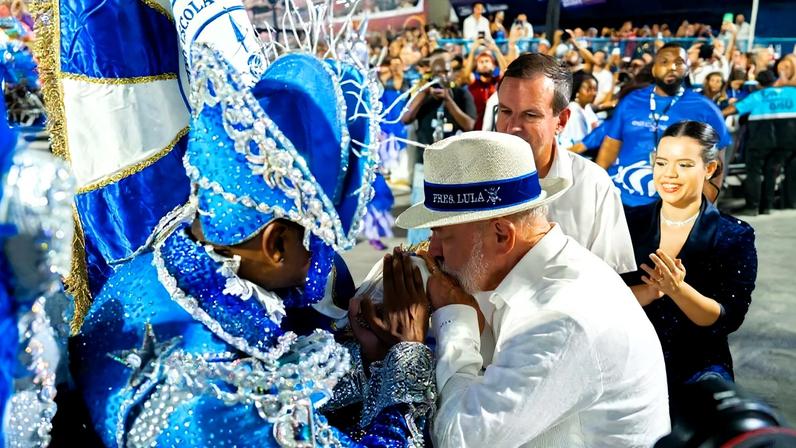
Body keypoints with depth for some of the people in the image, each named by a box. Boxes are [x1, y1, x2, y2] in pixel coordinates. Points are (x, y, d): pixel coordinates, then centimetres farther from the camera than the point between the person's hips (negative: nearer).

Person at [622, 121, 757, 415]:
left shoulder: (734, 236, -3)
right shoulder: (630, 221, 0)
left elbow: (729, 319, -10)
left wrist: (678, 290, -27)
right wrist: (653, 290, -24)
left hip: (699, 366, 1)